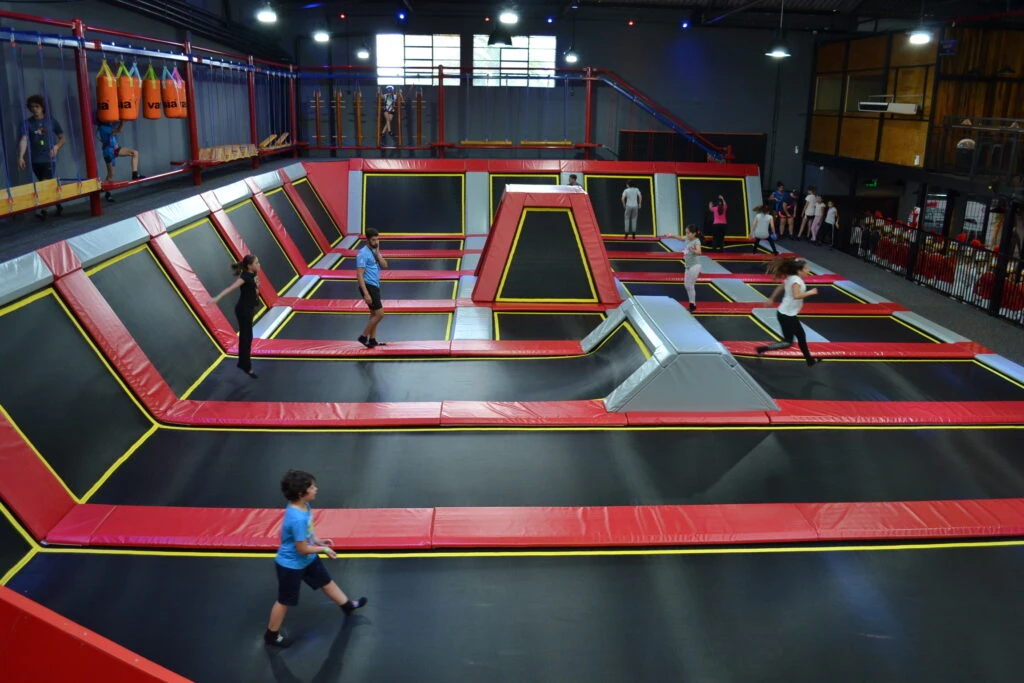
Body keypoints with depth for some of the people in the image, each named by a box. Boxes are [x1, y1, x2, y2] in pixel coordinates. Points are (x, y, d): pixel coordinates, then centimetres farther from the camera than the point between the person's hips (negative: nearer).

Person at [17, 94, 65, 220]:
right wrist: (20, 156, -27)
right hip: (35, 160, 2)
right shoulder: (27, 123, -2)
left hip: (50, 159, -2)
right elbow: (23, 140, -13)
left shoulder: (51, 121, 0)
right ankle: (57, 205, 26)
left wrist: (56, 146, -13)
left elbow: (62, 138, 8)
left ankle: (42, 209, -11)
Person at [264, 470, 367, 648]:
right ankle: (271, 635, 37)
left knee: (326, 581, 27)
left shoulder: (304, 506, -13)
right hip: (291, 565, -8)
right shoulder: (297, 518, -40)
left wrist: (318, 540, 1)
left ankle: (348, 606, 49)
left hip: (308, 559, 9)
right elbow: (302, 549, -29)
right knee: (285, 601, 14)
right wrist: (324, 550, -15)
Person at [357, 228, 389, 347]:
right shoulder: (363, 253, -16)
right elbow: (359, 275, -19)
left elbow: (385, 265, 1)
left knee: (374, 314, 12)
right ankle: (363, 336, 0)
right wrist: (366, 293, -25)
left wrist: (377, 252, -9)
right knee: (380, 314, -10)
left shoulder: (375, 251, 11)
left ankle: (372, 340, 18)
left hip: (375, 286, 9)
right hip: (369, 287, -9)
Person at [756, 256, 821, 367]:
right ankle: (763, 349, -2)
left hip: (788, 314, 10)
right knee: (788, 342, -4)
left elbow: (779, 288, 19)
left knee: (801, 336, 19)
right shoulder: (796, 280, -21)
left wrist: (771, 299, 31)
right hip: (786, 315, -10)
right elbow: (796, 295, -37)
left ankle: (809, 359, 31)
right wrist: (810, 292, -23)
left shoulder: (791, 278, 7)